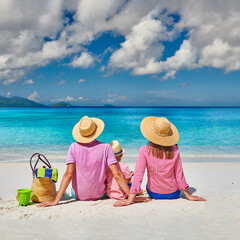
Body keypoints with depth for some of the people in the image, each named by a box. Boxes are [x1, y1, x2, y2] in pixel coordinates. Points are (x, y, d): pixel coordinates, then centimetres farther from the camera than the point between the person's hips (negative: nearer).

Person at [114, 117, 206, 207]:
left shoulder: (145, 151, -21)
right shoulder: (174, 150, -16)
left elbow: (138, 175, -22)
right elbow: (179, 174, -9)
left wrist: (130, 199, -18)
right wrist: (188, 196, 2)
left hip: (154, 194, 0)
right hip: (173, 194, 0)